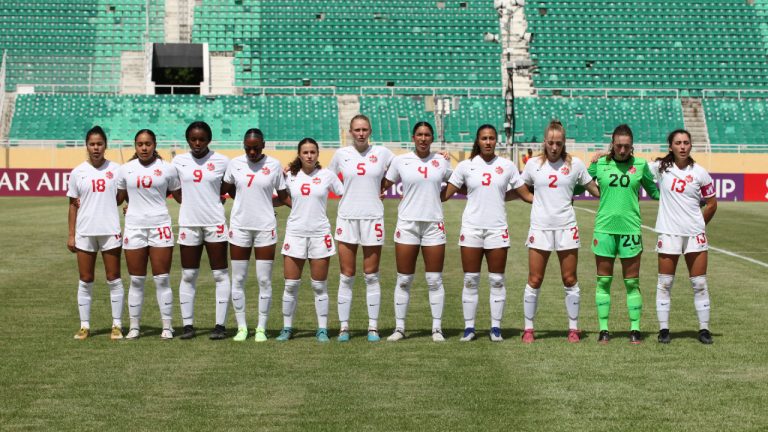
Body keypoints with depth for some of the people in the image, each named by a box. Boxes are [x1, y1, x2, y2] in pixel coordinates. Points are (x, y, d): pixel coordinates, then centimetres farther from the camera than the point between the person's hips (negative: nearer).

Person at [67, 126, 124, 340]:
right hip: (85, 232, 1)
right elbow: (73, 205, 6)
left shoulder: (115, 169, 0)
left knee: (114, 279, 3)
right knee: (85, 281, 7)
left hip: (110, 231, -1)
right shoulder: (78, 172, 3)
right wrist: (71, 234, 3)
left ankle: (117, 325, 10)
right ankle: (84, 326, 15)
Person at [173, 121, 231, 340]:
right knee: (188, 275, 6)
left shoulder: (222, 161, -1)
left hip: (215, 223, -2)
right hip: (188, 223, 2)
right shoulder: (179, 161, 5)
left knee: (220, 274, 2)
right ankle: (188, 324, 13)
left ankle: (220, 324, 7)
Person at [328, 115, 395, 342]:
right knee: (346, 276, 3)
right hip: (347, 217, 1)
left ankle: (373, 326, 12)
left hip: (372, 217, -1)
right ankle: (344, 326, 10)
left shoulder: (382, 153, 2)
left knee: (371, 276, 4)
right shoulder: (341, 154, 5)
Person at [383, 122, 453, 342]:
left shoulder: (441, 161, 5)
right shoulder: (400, 161, 2)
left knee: (435, 280, 3)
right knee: (404, 280, 3)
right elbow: (384, 185, 9)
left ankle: (437, 328, 10)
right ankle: (399, 328, 12)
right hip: (407, 223, -1)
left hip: (434, 224, 1)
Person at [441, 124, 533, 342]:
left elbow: (526, 195, 8)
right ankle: (469, 327, 9)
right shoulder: (465, 166, 4)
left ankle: (496, 327, 11)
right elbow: (445, 194, 2)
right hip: (471, 228, 0)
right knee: (470, 280, 2)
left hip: (497, 228, 0)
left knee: (497, 281, 3)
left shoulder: (507, 166, 5)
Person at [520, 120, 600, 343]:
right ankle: (528, 328, 12)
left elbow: (596, 190, 11)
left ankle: (573, 328, 16)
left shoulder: (575, 164, 1)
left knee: (570, 280, 4)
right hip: (540, 226, 0)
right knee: (534, 280, 1)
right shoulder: (533, 164, 4)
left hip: (566, 227, 0)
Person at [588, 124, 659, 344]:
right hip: (604, 227, 1)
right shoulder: (600, 164, 4)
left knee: (632, 283, 3)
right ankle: (604, 329, 12)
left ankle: (635, 329, 10)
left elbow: (653, 191, 16)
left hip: (630, 228, -1)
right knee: (603, 282, 4)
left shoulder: (640, 165, 4)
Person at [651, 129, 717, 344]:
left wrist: (698, 224, 8)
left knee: (699, 284, 5)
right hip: (668, 232, 0)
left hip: (695, 234, 0)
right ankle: (663, 329, 12)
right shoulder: (661, 167, -1)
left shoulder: (700, 173, -1)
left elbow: (712, 204, 8)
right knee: (665, 283, 4)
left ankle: (704, 329, 14)